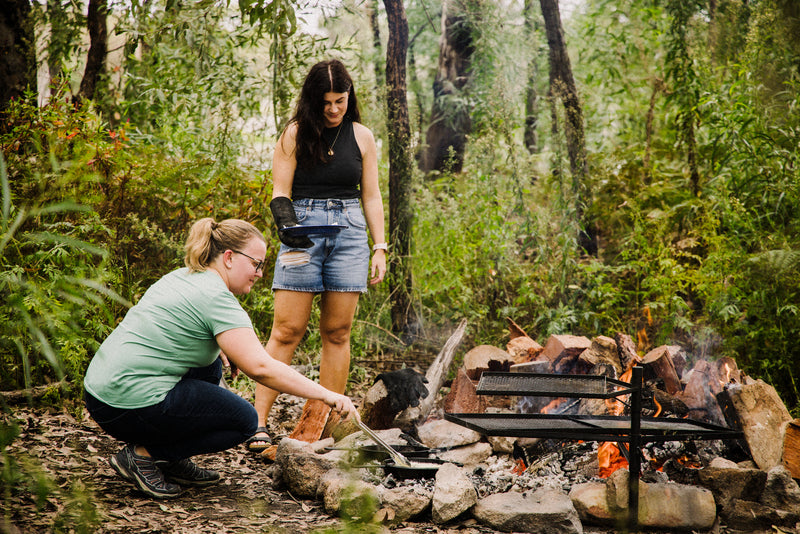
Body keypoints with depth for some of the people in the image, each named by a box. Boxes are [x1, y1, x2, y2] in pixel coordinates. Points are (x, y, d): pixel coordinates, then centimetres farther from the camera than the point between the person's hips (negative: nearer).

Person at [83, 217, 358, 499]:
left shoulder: (181, 276, 15)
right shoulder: (217, 300, -14)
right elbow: (261, 367, -21)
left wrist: (222, 345, 19)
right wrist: (325, 395, -16)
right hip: (131, 406, -10)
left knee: (209, 365, 25)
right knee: (244, 420, 0)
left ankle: (174, 462, 19)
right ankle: (143, 454, -4)